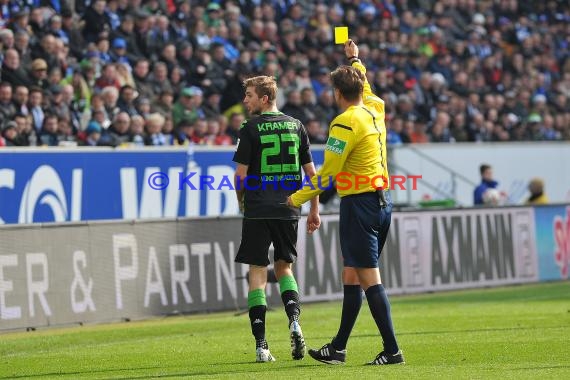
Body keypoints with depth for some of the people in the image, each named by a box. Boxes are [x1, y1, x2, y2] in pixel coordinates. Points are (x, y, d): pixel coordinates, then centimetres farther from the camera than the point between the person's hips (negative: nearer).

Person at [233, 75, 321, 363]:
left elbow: (241, 174, -6)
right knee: (284, 267, 19)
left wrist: (241, 200, 12)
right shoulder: (296, 126, 8)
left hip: (258, 210, -4)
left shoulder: (250, 129, -5)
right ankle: (294, 320, -7)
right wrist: (314, 209, 17)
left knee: (257, 273, 2)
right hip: (289, 209, 4)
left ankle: (261, 345, -2)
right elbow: (311, 172, 10)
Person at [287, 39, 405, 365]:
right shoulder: (375, 109, 9)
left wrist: (298, 198, -3)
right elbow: (364, 85, 34)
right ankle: (338, 348, 18)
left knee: (368, 277, -8)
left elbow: (328, 172, -14)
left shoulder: (346, 123, -14)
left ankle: (392, 350, -12)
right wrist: (355, 59, 49)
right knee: (352, 275, 13)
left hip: (360, 203, -9)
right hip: (382, 200, 9)